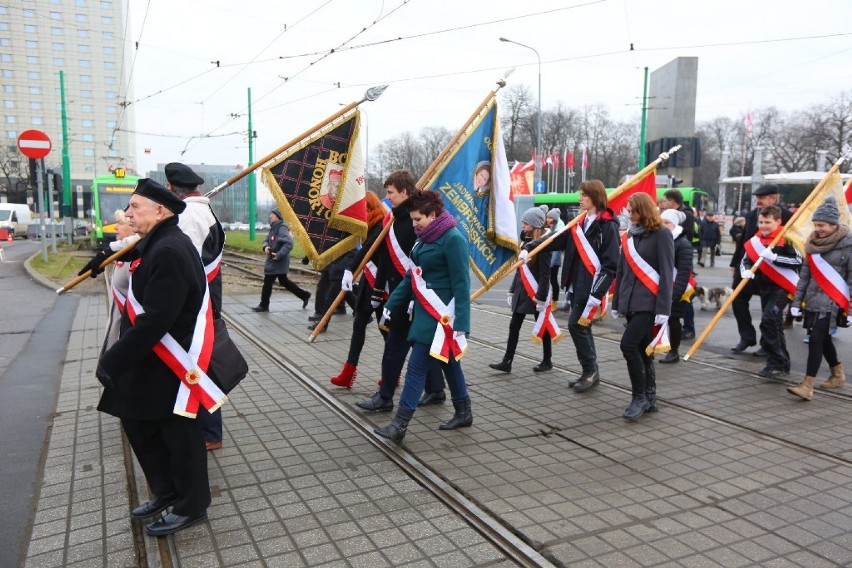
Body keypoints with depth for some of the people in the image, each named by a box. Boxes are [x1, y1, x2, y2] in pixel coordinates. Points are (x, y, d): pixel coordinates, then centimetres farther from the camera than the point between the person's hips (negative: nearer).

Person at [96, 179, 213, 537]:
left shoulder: (168, 251, -24)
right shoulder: (158, 244, 10)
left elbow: (155, 320, -28)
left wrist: (113, 362, -22)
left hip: (169, 365, -10)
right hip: (151, 361, 10)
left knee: (179, 434, 5)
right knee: (139, 424, 20)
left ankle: (191, 507, 24)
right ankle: (166, 492, 38)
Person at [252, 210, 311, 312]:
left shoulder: (282, 229, -18)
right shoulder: (273, 228, 11)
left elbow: (289, 243, -28)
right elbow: (267, 240, 19)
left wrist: (279, 255, -29)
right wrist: (266, 246, -3)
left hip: (277, 261, -10)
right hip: (273, 260, 10)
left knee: (267, 282, -2)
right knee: (284, 281, 18)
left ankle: (264, 305, 11)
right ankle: (304, 295, 26)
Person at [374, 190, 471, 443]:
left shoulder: (453, 239, -16)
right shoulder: (425, 239, 12)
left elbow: (461, 285, -18)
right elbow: (411, 276, 18)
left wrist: (461, 325, -21)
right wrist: (391, 306, 17)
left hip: (440, 316, -9)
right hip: (425, 312, 9)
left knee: (417, 367, -7)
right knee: (448, 363, 17)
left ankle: (400, 425, -2)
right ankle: (463, 412, 31)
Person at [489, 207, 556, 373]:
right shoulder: (526, 241, 12)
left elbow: (545, 274, -16)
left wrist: (541, 297, -20)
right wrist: (512, 290, 14)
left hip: (536, 293, -8)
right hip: (522, 291, 8)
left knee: (542, 327, 6)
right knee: (514, 326, 5)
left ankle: (547, 361, 21)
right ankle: (507, 362, 8)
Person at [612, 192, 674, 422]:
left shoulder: (661, 234, -6)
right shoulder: (628, 235, 13)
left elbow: (666, 273, -11)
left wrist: (663, 308, -16)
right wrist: (617, 302, 16)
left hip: (649, 302, -7)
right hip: (631, 302, 7)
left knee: (628, 345, -15)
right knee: (642, 350, 10)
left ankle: (640, 397, -1)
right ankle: (649, 398, 20)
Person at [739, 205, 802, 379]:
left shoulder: (787, 238, -10)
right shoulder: (756, 240, 7)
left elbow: (798, 260, -16)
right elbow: (745, 260, 7)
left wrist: (774, 257, -26)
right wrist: (746, 270, -14)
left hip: (782, 287, -7)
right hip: (765, 288, 7)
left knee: (768, 321, -20)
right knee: (774, 325, 15)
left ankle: (776, 364, -12)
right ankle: (782, 364, 28)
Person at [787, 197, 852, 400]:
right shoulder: (813, 242, 10)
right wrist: (797, 300, 10)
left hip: (831, 300, -7)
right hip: (813, 298, 7)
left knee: (816, 339, -13)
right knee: (823, 338, 16)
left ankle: (807, 386, -12)